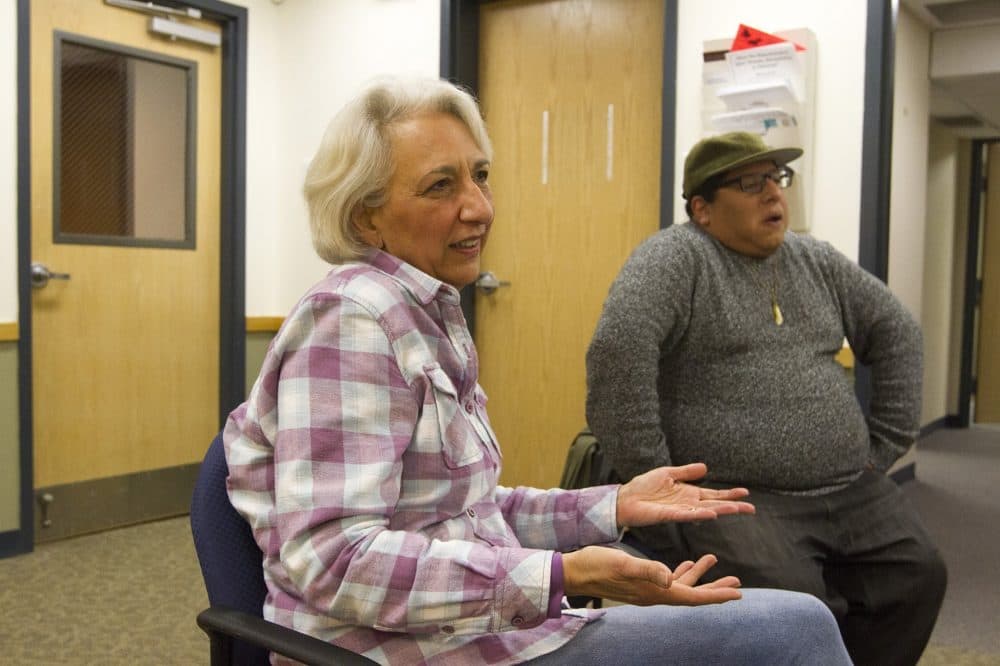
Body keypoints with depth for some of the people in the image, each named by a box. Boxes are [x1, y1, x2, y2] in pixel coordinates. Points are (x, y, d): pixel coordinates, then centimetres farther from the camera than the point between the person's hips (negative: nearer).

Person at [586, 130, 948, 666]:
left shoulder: (815, 260, 15)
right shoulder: (675, 258, -9)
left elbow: (896, 332, 23)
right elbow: (618, 347, -25)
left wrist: (887, 441, 14)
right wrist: (652, 478, -24)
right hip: (735, 494, -7)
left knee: (918, 575, -2)